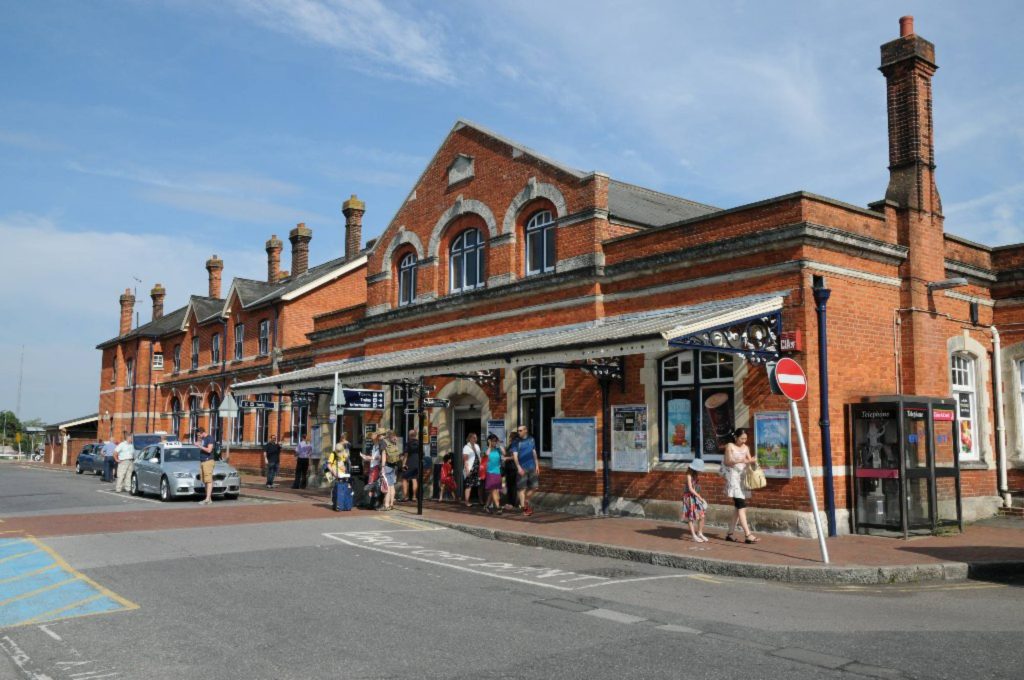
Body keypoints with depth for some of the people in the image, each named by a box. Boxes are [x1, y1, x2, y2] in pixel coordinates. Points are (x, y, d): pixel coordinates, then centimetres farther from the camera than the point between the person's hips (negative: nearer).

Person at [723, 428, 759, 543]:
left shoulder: (746, 448, 13)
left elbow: (749, 461, 7)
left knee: (737, 506, 8)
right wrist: (739, 461, -24)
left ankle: (730, 533, 16)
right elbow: (727, 462, -10)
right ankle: (748, 535, -18)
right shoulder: (730, 446, -4)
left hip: (743, 477, 7)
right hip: (733, 477, -7)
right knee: (742, 506, -13)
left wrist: (752, 461, -15)